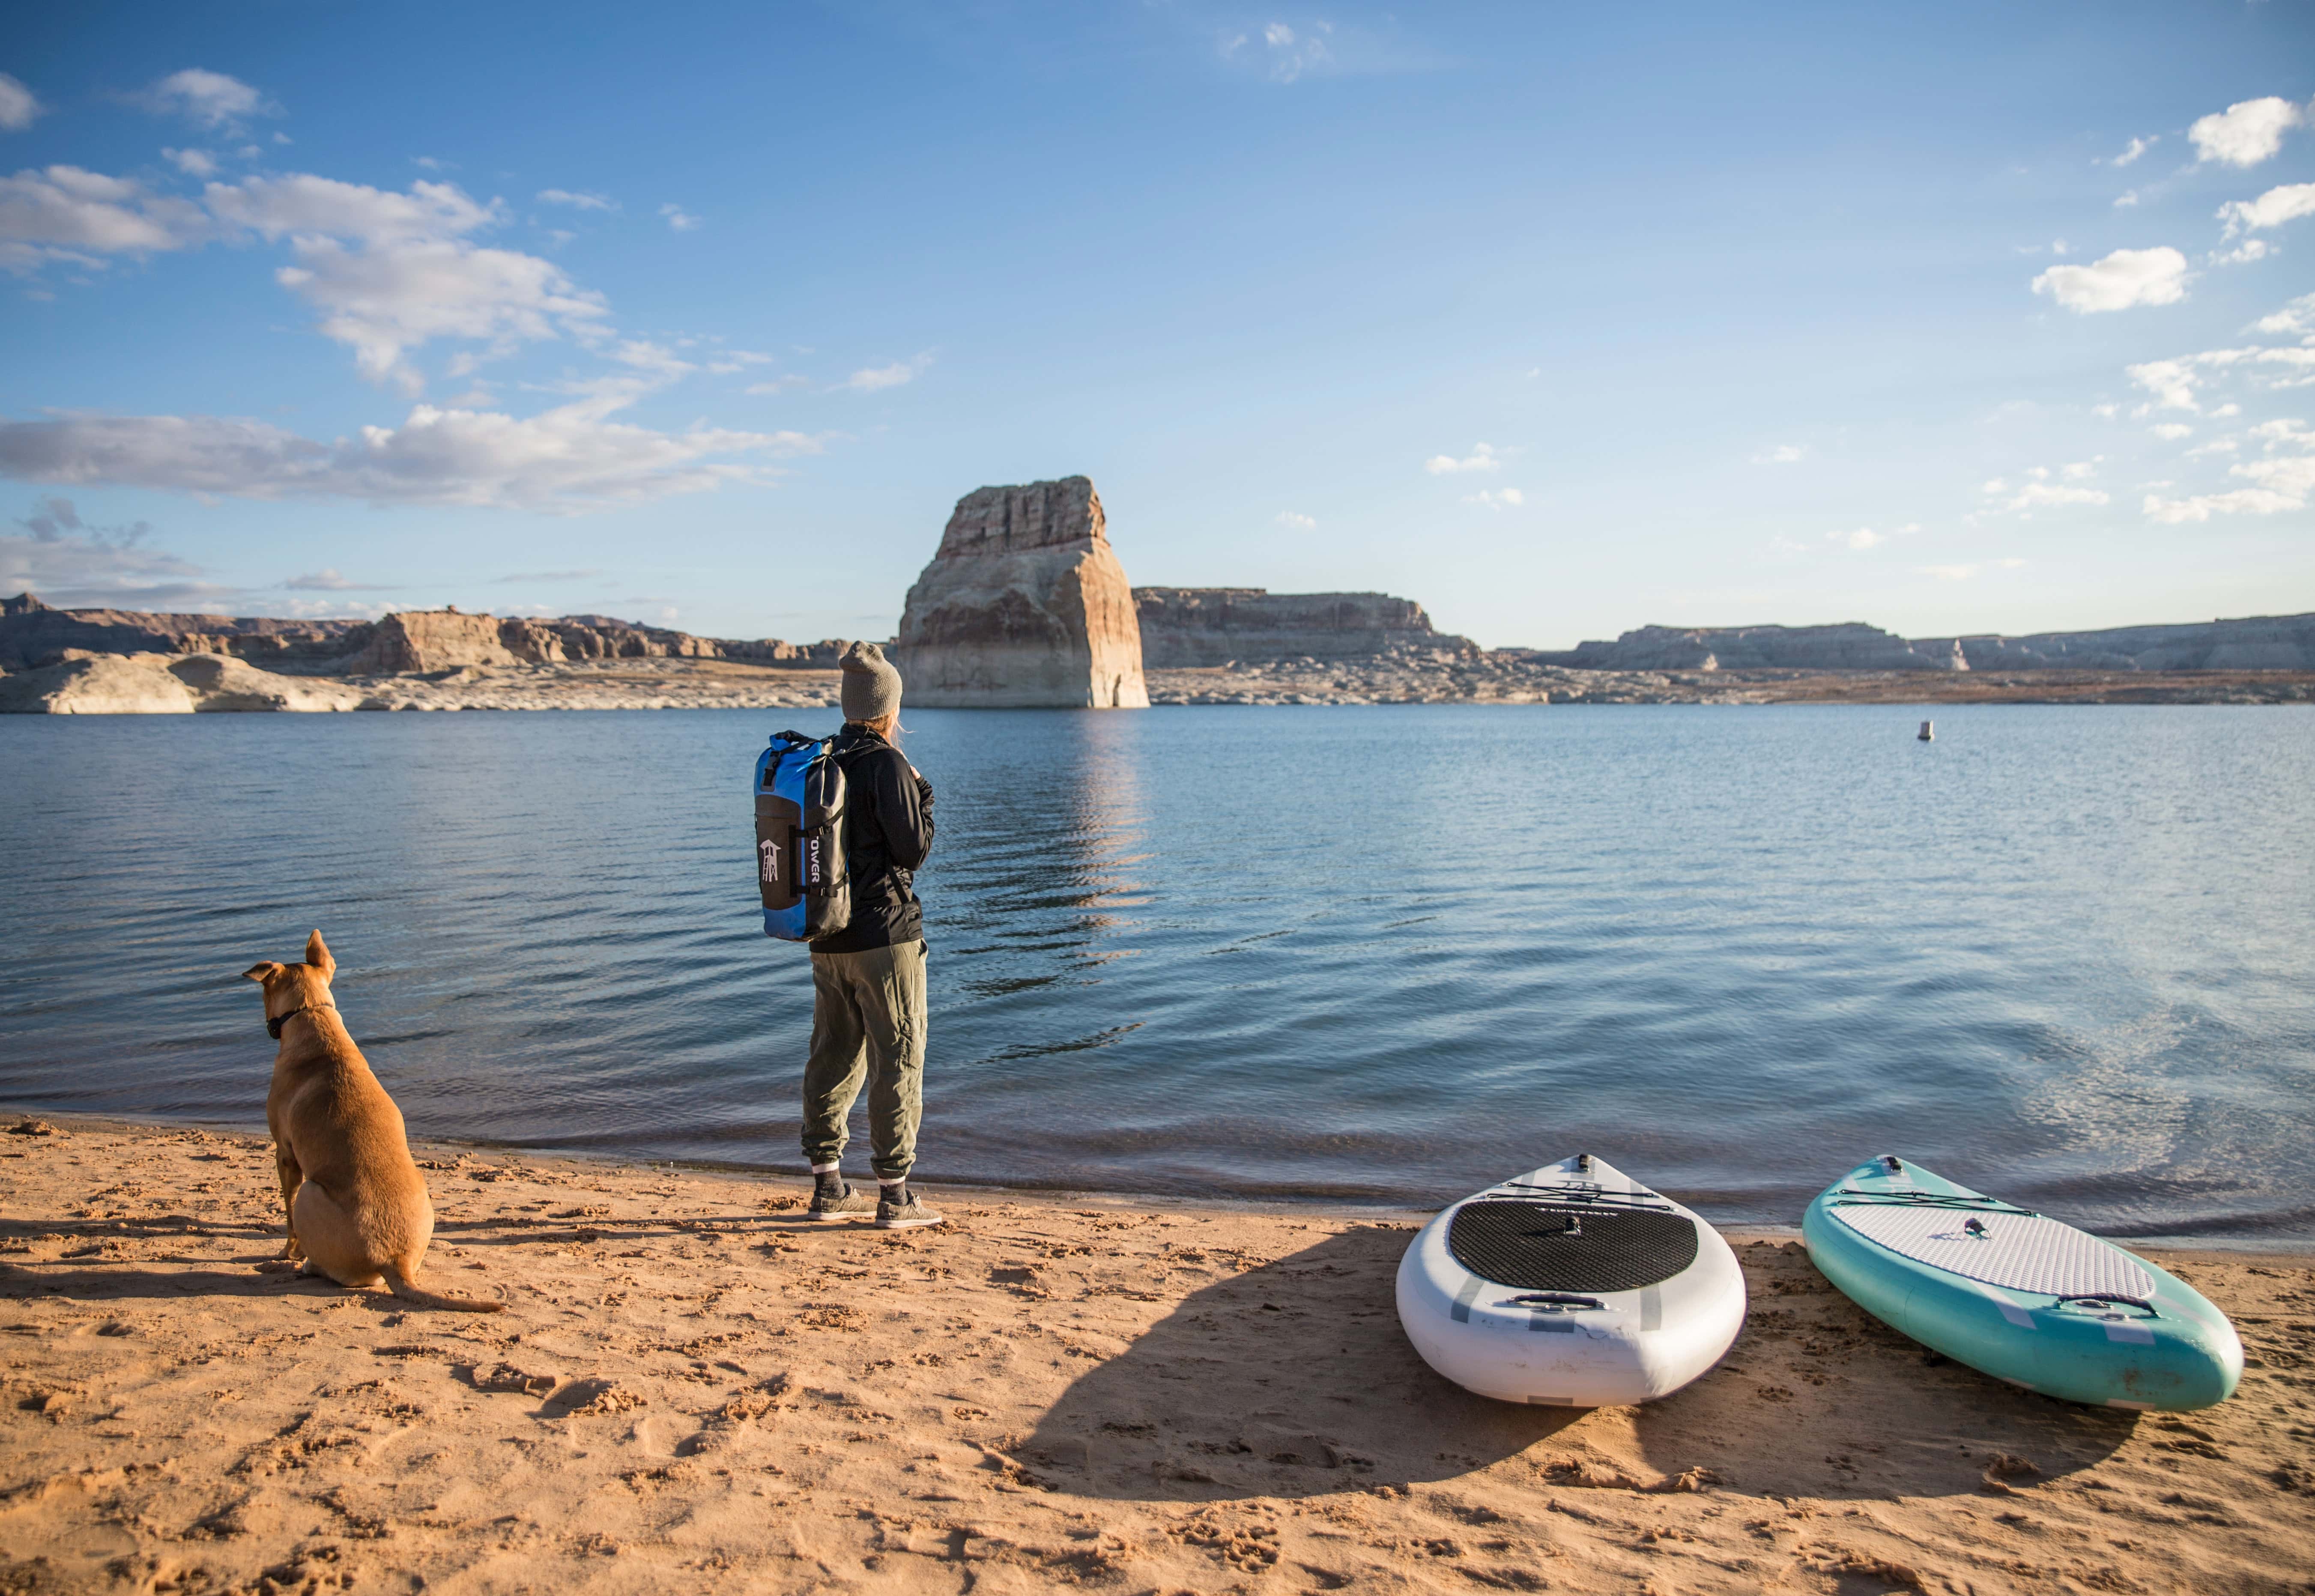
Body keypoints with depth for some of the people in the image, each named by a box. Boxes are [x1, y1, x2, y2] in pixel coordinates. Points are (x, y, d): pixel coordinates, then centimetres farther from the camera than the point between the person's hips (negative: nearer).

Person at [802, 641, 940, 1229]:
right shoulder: (887, 764, -14)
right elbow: (913, 850, -14)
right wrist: (925, 797, 3)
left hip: (828, 939, 7)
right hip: (885, 935, -7)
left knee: (835, 1058, 15)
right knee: (898, 1062, 1)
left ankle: (828, 1187, 23)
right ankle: (895, 1196, 6)